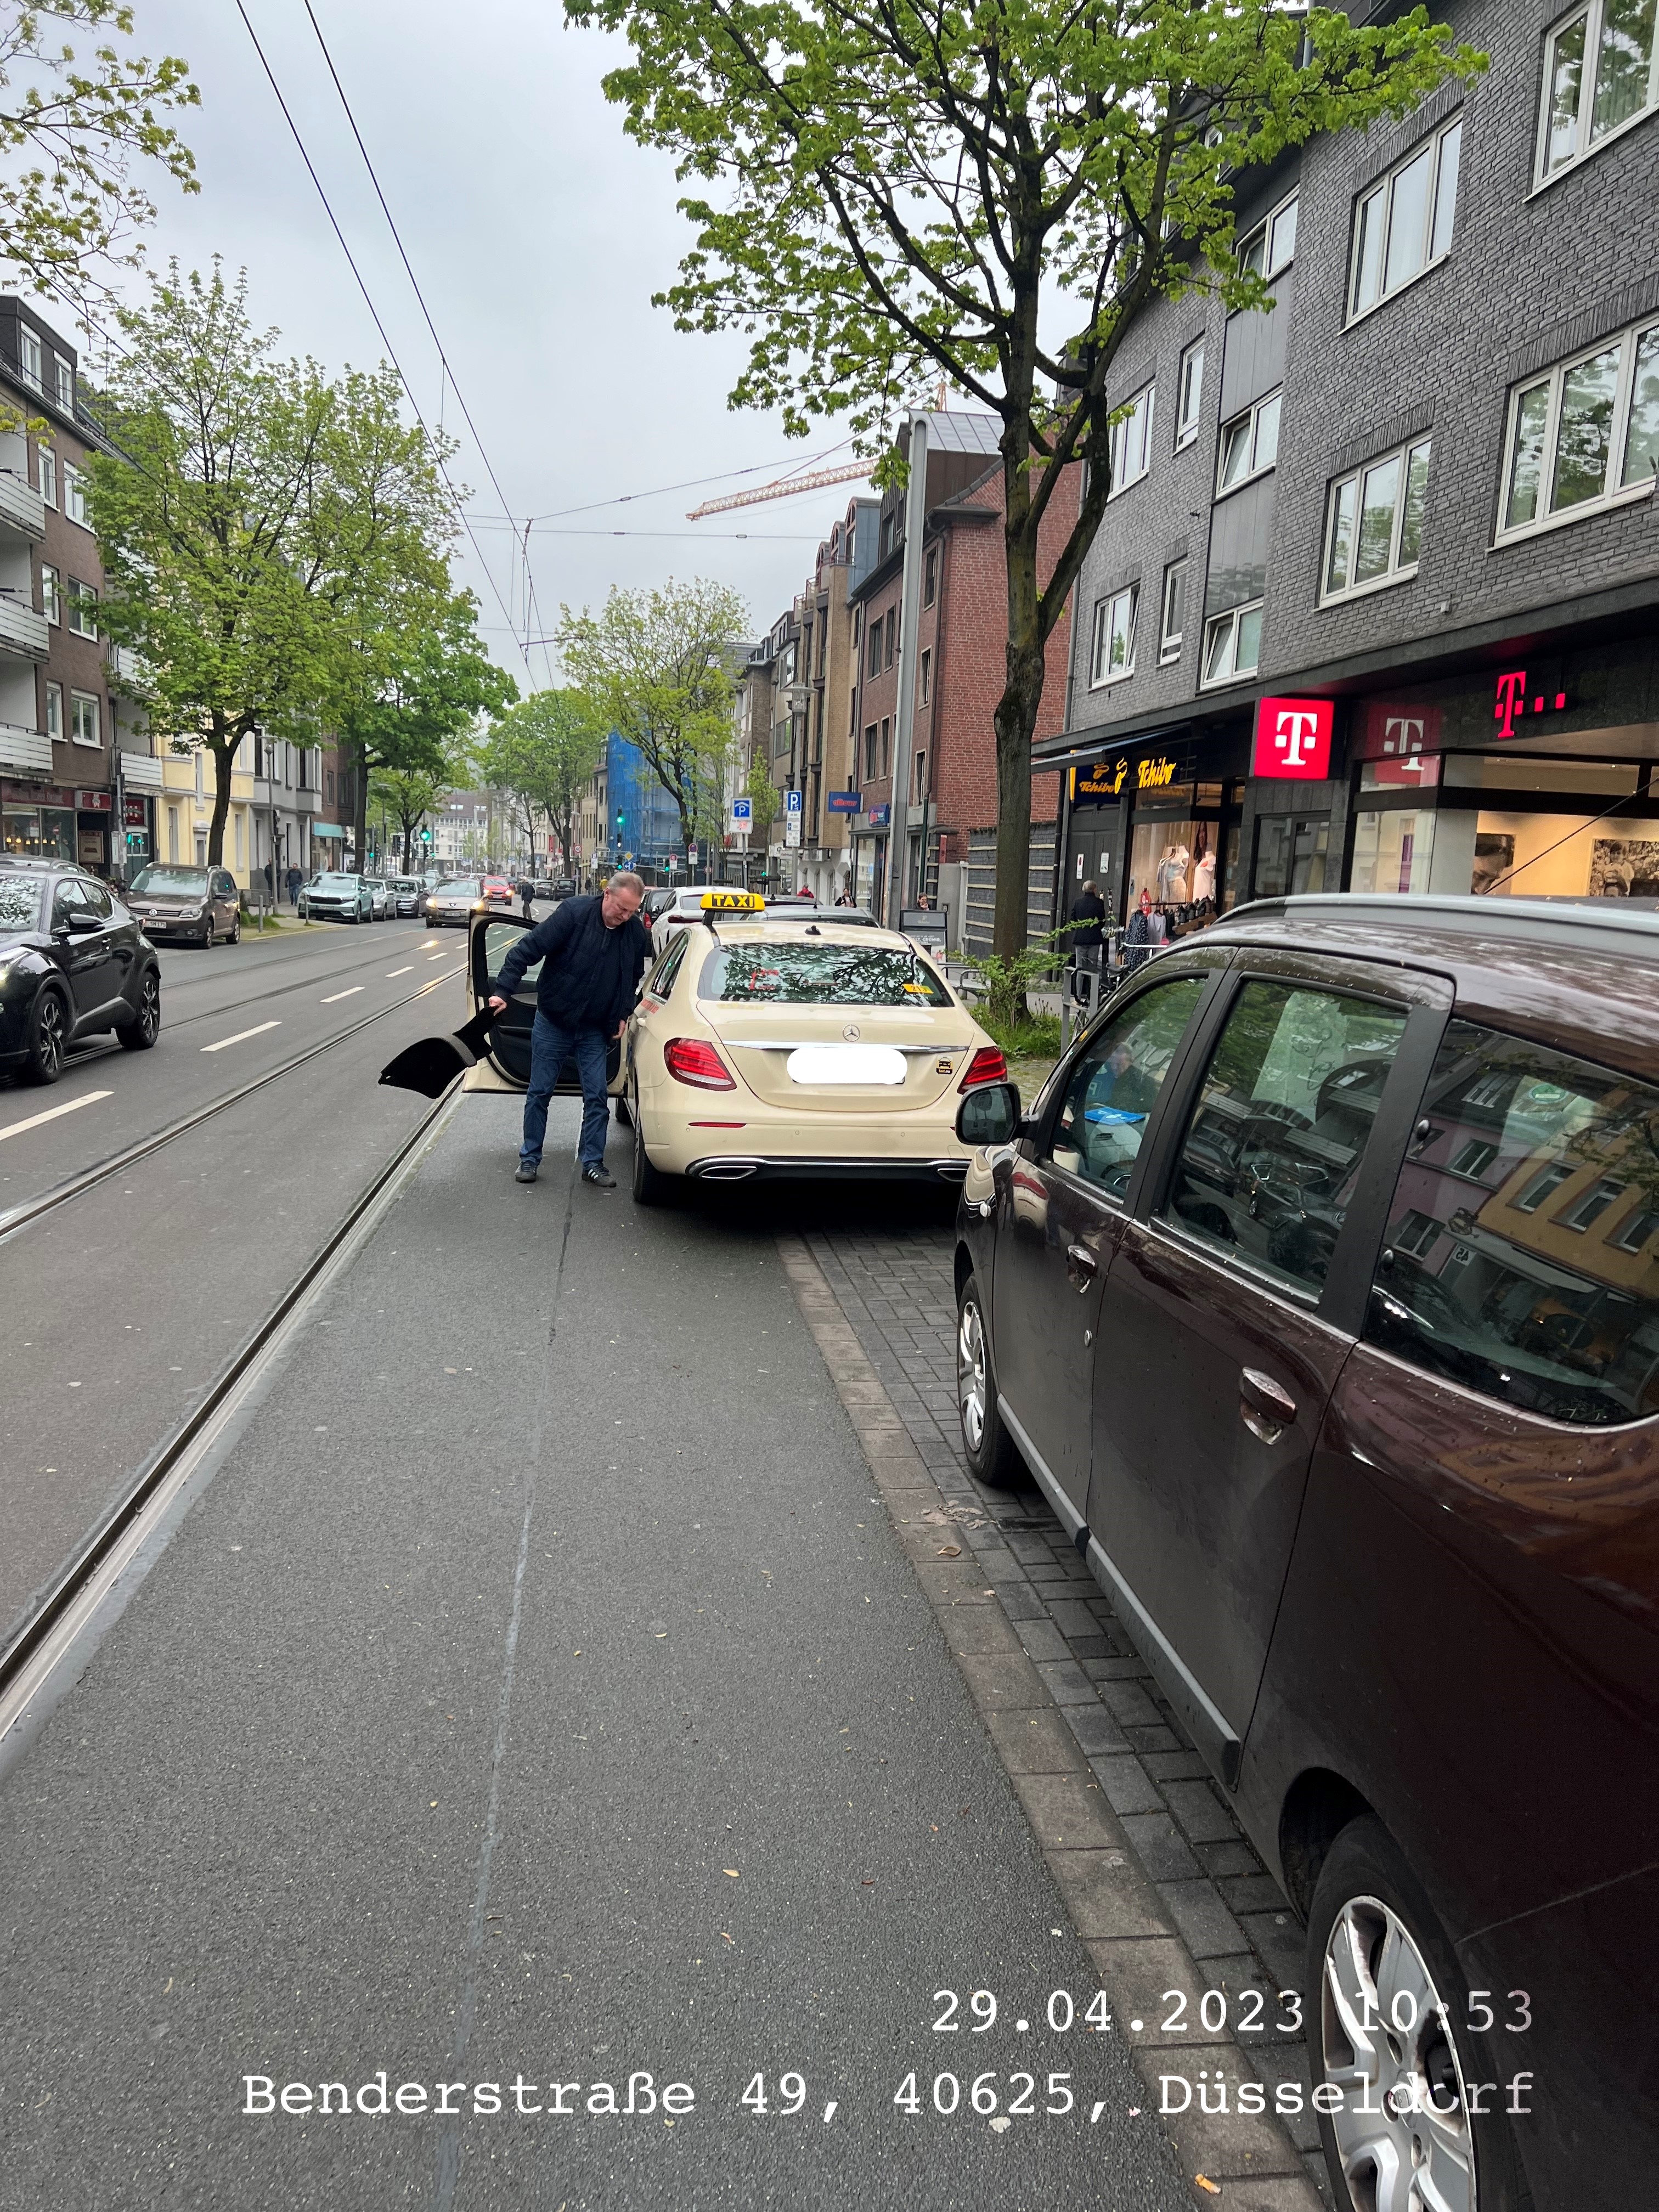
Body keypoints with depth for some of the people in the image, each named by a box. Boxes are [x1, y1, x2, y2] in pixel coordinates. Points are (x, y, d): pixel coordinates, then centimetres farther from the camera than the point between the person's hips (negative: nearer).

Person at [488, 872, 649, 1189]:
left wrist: (623, 1015, 7)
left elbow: (633, 978, 14)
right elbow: (528, 948, -18)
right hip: (553, 1023, -3)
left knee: (597, 1097, 2)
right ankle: (529, 1158, 20)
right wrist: (503, 991, -23)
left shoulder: (635, 933, -4)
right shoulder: (573, 913, -18)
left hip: (594, 1030, 3)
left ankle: (592, 1162, 13)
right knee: (539, 1093, 7)